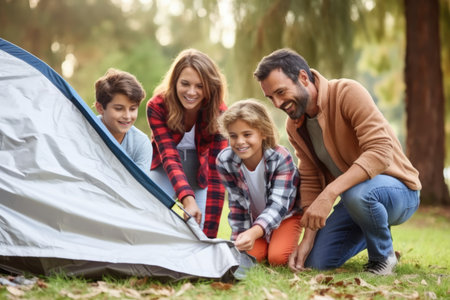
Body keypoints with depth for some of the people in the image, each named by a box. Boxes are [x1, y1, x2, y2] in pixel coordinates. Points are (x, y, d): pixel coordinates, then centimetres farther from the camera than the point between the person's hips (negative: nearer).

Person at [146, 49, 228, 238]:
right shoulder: (157, 107, -26)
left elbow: (217, 172, -30)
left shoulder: (218, 114, -26)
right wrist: (187, 198, -53)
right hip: (166, 170, 0)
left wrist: (210, 233, -36)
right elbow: (169, 156, -34)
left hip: (200, 169, 0)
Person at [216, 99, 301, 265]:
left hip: (286, 215, -3)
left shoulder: (281, 158, -30)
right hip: (254, 217, 3)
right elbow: (237, 204, -12)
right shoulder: (224, 161, -22)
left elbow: (277, 205, -38)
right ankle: (265, 244, 14)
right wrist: (239, 239, -16)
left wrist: (254, 233, -55)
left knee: (278, 258, -25)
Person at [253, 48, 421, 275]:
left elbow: (381, 151, -31)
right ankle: (370, 235, 26)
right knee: (316, 261, -4)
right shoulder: (294, 127, 1)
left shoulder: (347, 93, -21)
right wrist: (308, 239, -8)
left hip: (398, 190, -7)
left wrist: (329, 194, -39)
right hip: (351, 196, 7)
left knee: (356, 193, -39)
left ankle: (383, 256, -8)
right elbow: (310, 181, 3)